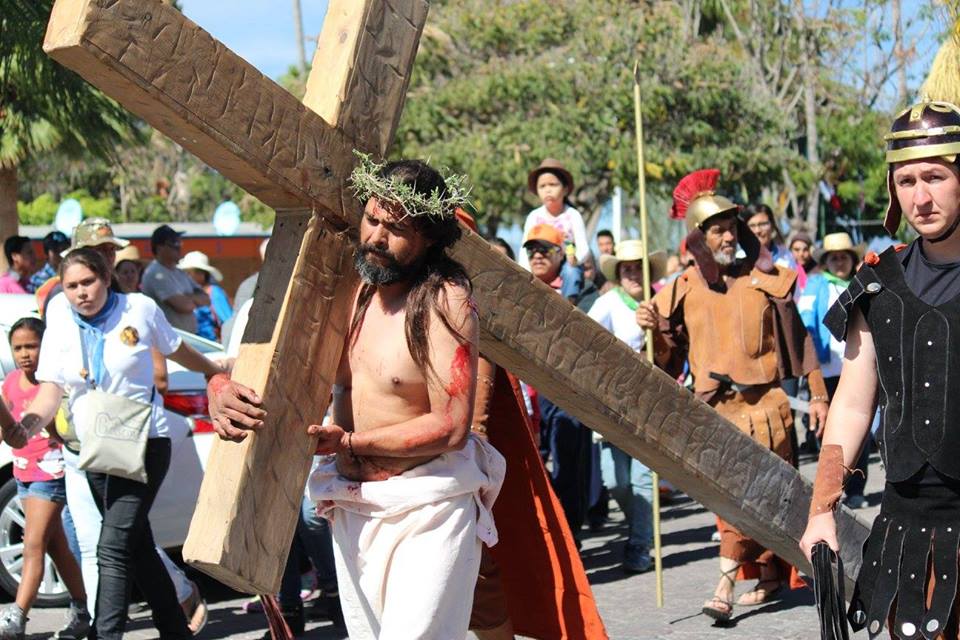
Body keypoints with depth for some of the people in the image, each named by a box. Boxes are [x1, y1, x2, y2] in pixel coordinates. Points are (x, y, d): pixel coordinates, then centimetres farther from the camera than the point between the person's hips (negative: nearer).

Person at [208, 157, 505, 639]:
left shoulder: (444, 301, -11)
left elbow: (452, 426, -16)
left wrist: (350, 442, -16)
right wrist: (220, 387, -10)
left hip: (428, 510, -6)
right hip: (352, 508, 6)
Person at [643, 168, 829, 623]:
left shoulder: (767, 280, 3)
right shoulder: (682, 290, 4)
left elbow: (798, 338, 9)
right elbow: (669, 358, 8)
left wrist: (817, 394, 7)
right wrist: (655, 329, -13)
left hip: (763, 404, -2)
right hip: (713, 409, 2)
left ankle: (725, 585, -3)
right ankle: (768, 575, 14)